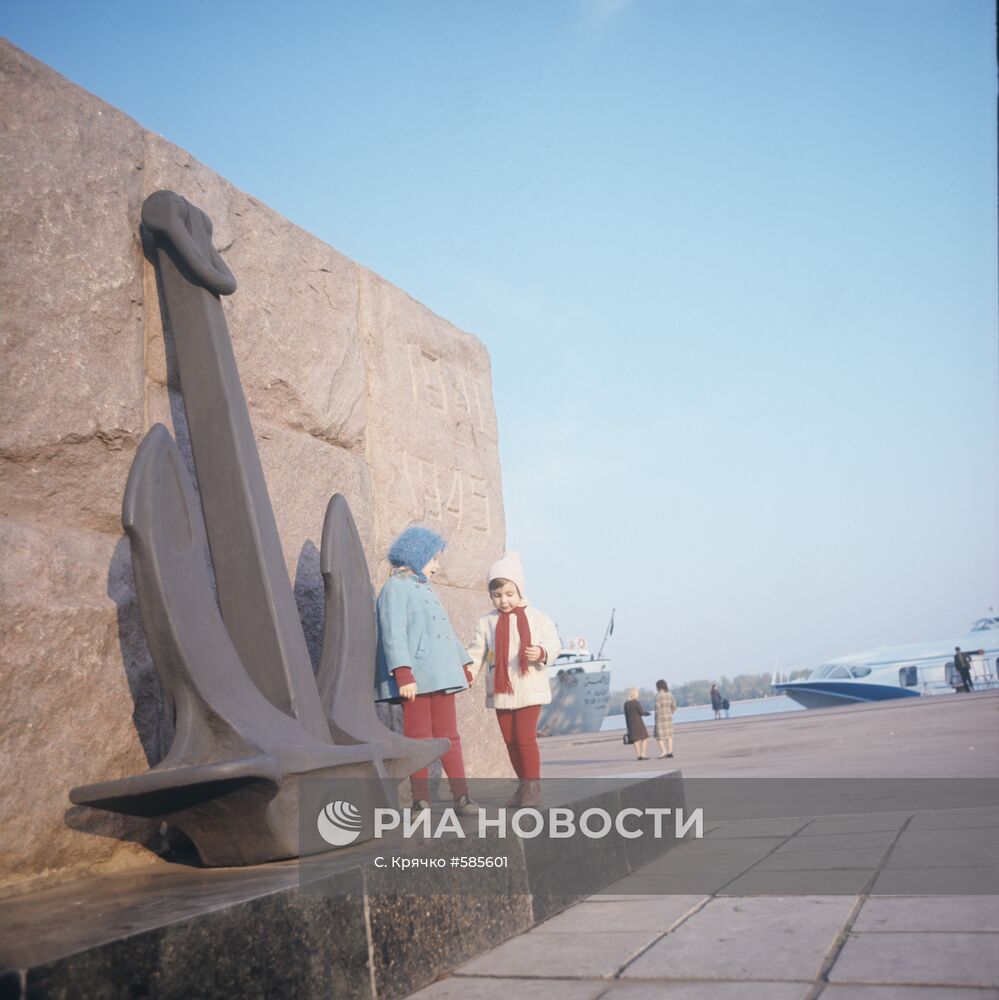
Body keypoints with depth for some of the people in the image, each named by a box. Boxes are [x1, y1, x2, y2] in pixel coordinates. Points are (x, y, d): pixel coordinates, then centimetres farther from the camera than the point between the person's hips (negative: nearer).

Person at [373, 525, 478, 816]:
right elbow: (394, 634, -16)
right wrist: (403, 674, -24)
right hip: (415, 678, -8)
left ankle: (461, 796, 12)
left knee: (449, 737, 9)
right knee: (419, 739, -2)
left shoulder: (426, 589, 22)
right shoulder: (396, 587, -5)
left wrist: (463, 664, 28)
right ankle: (421, 800, 5)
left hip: (441, 676, 8)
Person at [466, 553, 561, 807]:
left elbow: (553, 643, -4)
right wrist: (469, 671, -14)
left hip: (529, 689, -4)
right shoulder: (486, 622, 6)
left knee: (525, 737, -10)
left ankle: (533, 787, 2)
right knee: (510, 740, 10)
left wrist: (542, 653, -26)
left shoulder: (537, 618, 0)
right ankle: (523, 784, 24)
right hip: (500, 690, 4)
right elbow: (477, 652, 4)